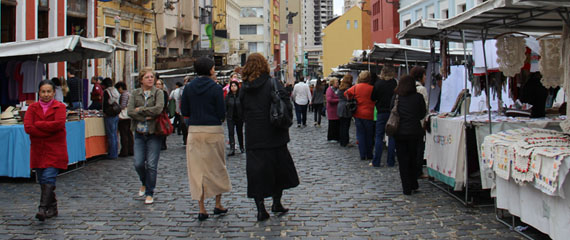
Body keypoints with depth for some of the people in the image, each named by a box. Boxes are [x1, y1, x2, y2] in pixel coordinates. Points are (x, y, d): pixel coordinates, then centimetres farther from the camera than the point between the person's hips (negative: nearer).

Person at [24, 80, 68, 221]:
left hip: (55, 149, -4)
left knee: (48, 178, -14)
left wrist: (38, 124, -10)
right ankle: (52, 208, 20)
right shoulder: (32, 107, 8)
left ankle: (43, 208, -17)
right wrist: (49, 130, -14)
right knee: (42, 180, 8)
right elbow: (27, 127, -6)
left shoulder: (59, 107, 0)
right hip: (38, 149, 4)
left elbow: (59, 124, -18)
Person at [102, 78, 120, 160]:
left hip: (109, 116, -7)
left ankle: (112, 154, -1)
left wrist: (104, 112, 2)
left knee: (111, 135, -3)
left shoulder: (106, 92, -11)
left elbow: (105, 104, -13)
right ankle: (116, 153, 17)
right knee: (114, 135, 13)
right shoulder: (116, 91, 11)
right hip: (116, 115, 7)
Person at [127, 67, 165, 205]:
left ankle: (150, 193, 12)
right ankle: (144, 183, 31)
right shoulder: (135, 93, 7)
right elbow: (129, 111, -5)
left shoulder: (158, 93, 0)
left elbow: (158, 109, -16)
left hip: (153, 133, -2)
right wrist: (145, 117, -13)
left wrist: (140, 110, -9)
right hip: (139, 133, 2)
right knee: (138, 164, 0)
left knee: (151, 165, -3)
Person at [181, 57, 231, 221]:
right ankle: (218, 204, 20)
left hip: (194, 131, 2)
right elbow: (221, 113, -9)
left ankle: (201, 209, 5)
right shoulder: (216, 88, -7)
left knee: (197, 169, 6)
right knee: (217, 167, 13)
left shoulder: (188, 88, 2)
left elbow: (184, 112, 4)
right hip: (213, 130, -2)